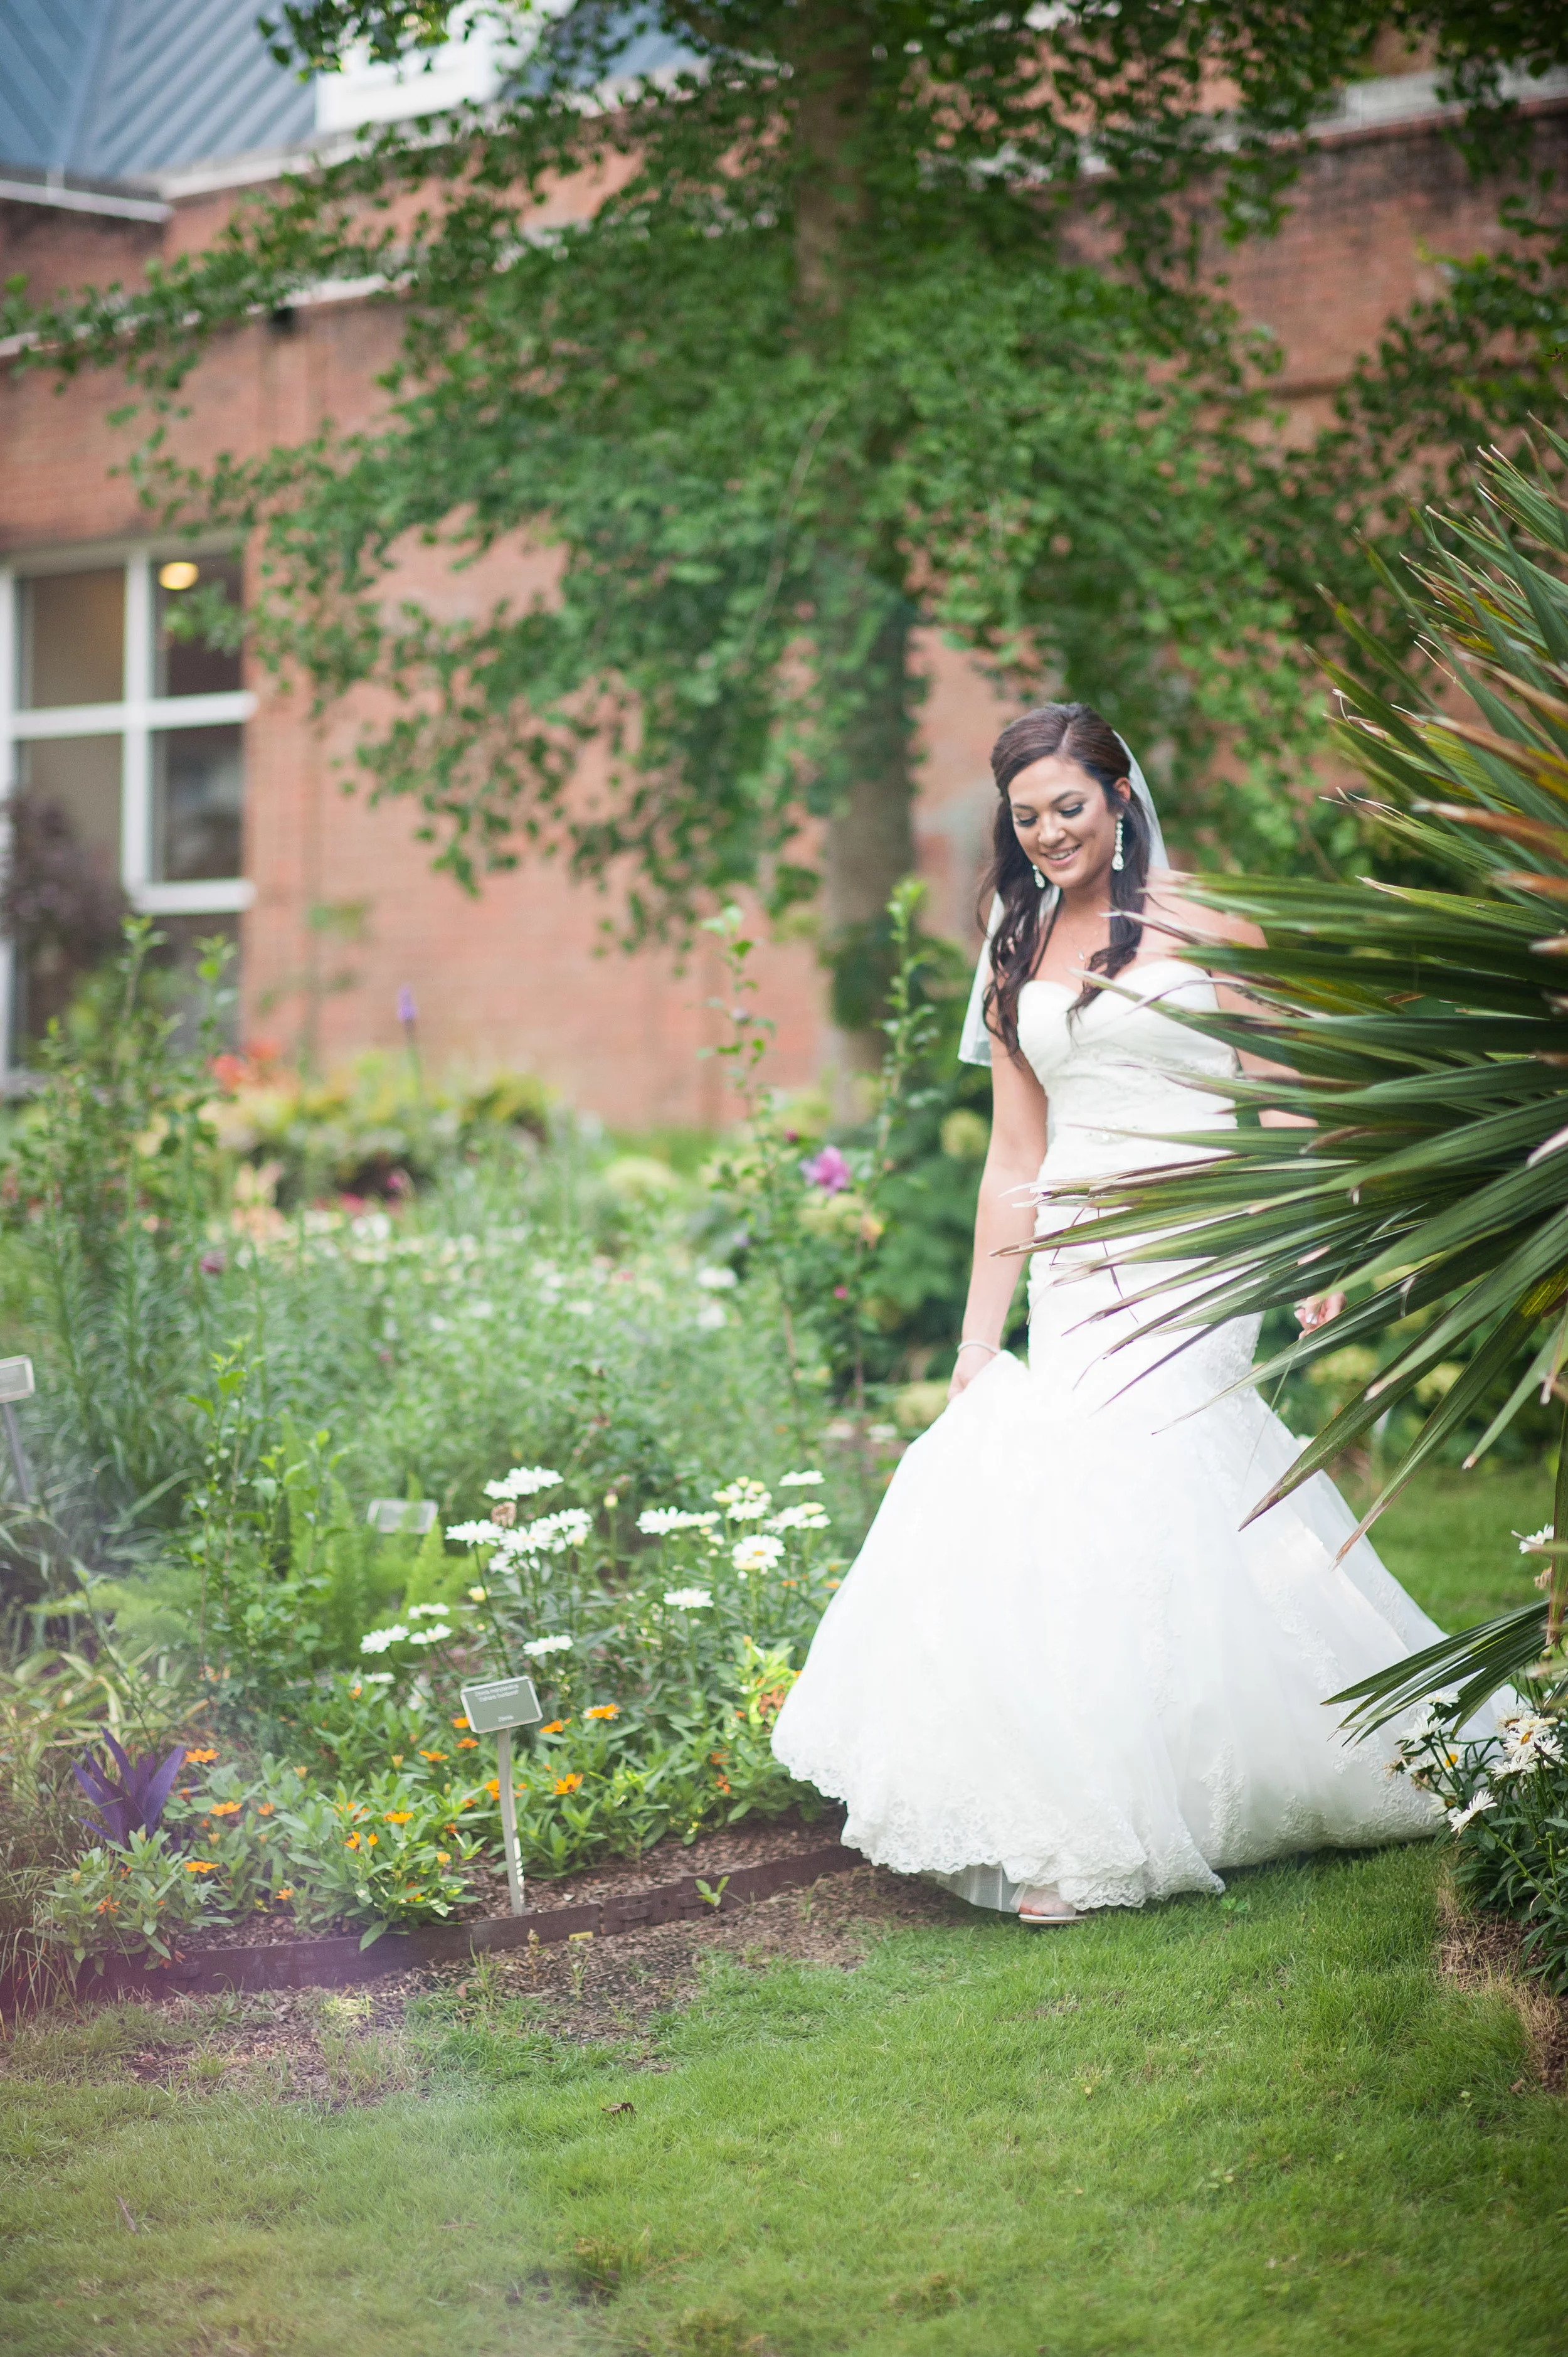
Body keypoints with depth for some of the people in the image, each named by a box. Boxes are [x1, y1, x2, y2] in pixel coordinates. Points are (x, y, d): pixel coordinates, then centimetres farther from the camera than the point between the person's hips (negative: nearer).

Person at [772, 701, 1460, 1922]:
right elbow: (1015, 1159, 17)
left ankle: (1089, 1840, -10)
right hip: (1077, 1262, 4)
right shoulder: (1020, 955, 16)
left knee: (1112, 1483, -15)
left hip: (1191, 1245, -4)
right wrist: (979, 1338, 14)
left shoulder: (1203, 920, 2)